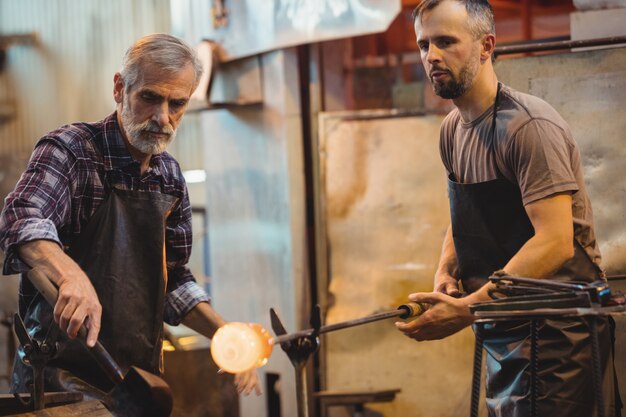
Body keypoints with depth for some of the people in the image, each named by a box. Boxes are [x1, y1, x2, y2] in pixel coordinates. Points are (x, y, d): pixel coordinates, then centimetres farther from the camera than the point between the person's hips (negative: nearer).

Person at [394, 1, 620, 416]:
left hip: (557, 331, -8)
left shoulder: (528, 125, -19)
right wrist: (446, 273, 0)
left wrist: (467, 309, -29)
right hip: (503, 329, 8)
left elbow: (555, 242, -26)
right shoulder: (453, 130, 8)